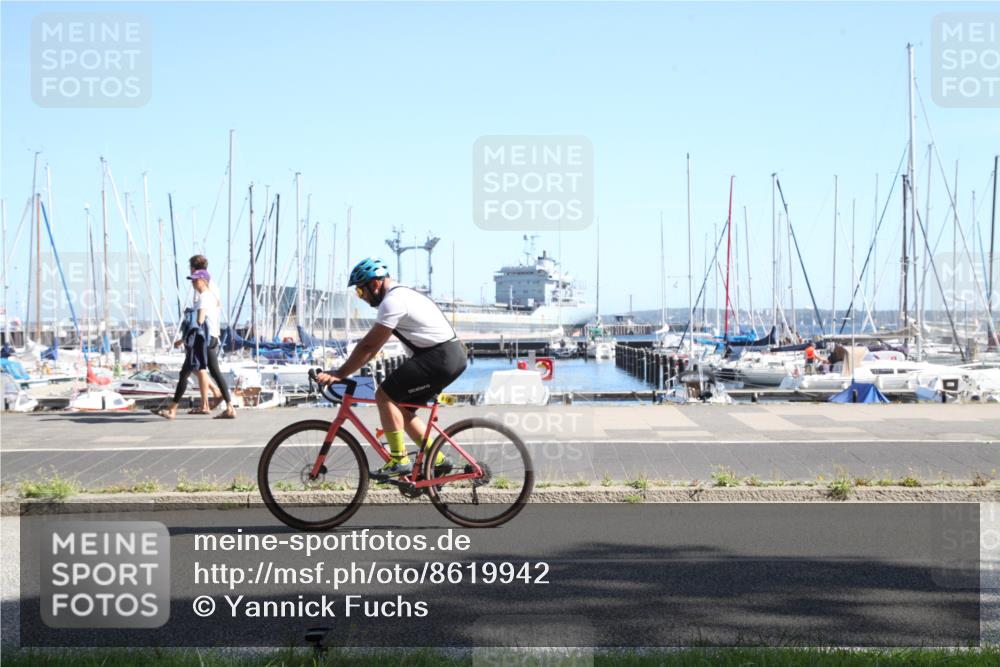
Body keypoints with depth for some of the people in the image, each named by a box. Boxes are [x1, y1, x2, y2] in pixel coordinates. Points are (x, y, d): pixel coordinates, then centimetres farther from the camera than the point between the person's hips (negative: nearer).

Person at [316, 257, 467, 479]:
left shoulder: (393, 301, -13)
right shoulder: (401, 294, 20)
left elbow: (369, 345, -16)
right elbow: (373, 345, 22)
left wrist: (340, 373, -12)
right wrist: (346, 370, 19)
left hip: (439, 357, -10)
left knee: (384, 395, -10)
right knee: (402, 409, 14)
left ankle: (399, 460, -8)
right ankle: (438, 460, 16)